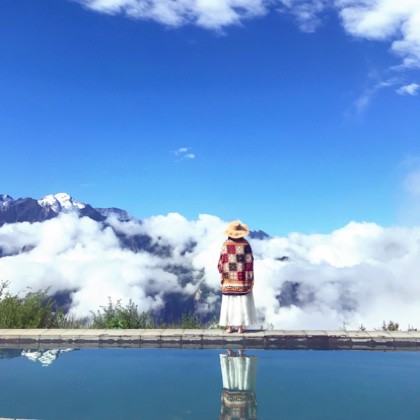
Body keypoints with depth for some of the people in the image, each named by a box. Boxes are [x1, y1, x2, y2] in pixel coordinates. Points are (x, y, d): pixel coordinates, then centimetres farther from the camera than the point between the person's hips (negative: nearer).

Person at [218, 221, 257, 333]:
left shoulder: (225, 245, -7)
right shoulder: (245, 244, -7)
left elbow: (222, 262, -5)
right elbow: (249, 262, -6)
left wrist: (222, 275, 7)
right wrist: (250, 278, 2)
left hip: (229, 279, 0)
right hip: (242, 279, 0)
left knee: (229, 302, 7)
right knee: (242, 302, 5)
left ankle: (229, 326, 9)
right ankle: (240, 326, 6)